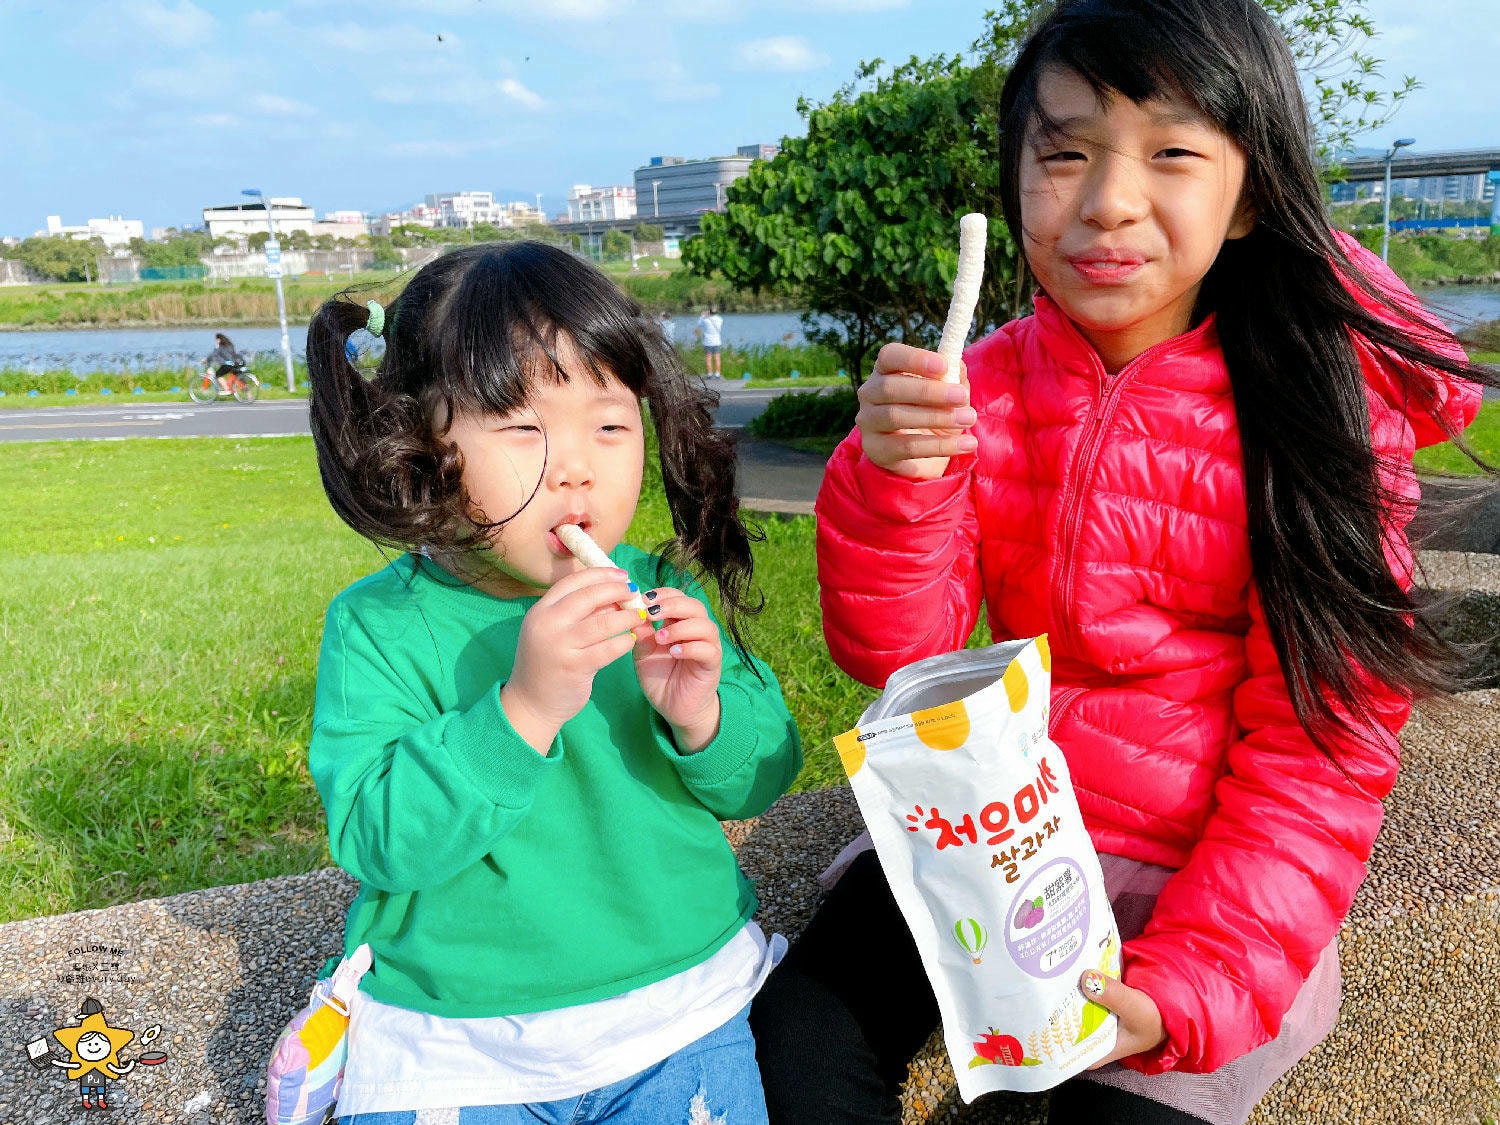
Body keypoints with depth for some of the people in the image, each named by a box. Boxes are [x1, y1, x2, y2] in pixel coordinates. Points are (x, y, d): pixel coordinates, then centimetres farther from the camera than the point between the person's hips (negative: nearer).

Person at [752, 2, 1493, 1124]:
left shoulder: (1325, 409, -12)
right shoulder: (985, 389, -4)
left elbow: (1319, 745, -12)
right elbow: (892, 649, -9)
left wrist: (1193, 982, -21)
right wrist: (897, 476, -28)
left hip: (1212, 868, -2)